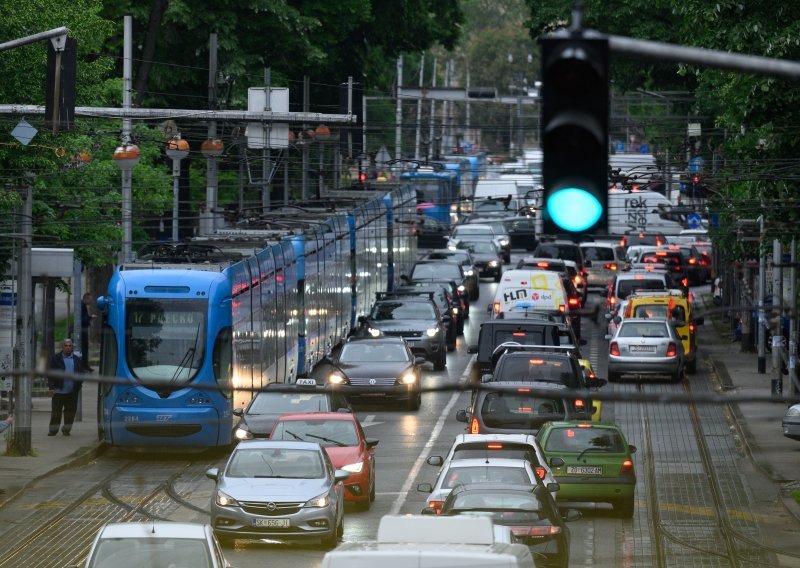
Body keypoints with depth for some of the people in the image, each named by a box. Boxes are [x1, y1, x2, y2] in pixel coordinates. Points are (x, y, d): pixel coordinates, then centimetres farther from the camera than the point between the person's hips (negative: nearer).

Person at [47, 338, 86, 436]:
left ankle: (66, 429, 18)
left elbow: (81, 373, 15)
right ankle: (53, 430, 7)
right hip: (59, 390, -3)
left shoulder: (77, 359, 11)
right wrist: (52, 387, -9)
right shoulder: (55, 359, 2)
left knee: (71, 410, 6)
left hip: (72, 391, 3)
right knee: (56, 410, -1)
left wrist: (79, 384, 0)